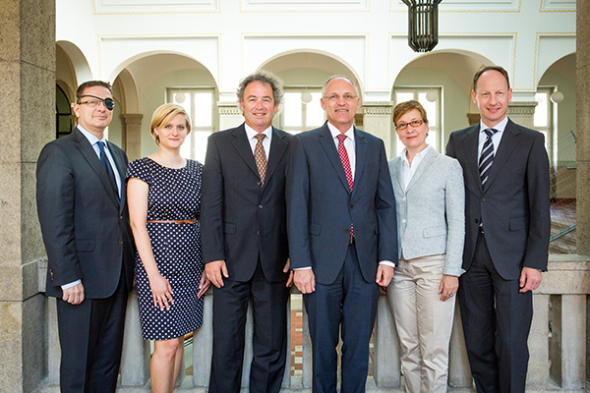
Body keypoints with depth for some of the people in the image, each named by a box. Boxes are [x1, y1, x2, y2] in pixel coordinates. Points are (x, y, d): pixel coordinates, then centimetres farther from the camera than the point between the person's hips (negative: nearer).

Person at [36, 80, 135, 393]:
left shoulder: (118, 154, 16)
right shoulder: (58, 152, -7)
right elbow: (54, 222, -14)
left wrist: (130, 264, 7)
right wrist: (68, 279, -18)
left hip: (117, 277, 7)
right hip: (82, 281, -7)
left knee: (109, 361, 16)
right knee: (78, 366, 7)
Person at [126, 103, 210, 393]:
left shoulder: (197, 170, 11)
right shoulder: (142, 169, -4)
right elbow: (137, 225, -9)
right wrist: (154, 274, -15)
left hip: (190, 261, 5)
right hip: (157, 259, -5)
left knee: (178, 339, 12)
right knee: (167, 344, -2)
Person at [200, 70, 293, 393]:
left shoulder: (292, 145, 7)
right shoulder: (220, 143, 6)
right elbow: (211, 204, 0)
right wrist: (212, 256, -7)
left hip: (275, 261, 1)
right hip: (231, 259, -1)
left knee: (272, 346, 12)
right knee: (226, 344, 8)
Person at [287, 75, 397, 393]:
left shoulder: (374, 146, 12)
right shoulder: (305, 144, 2)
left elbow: (386, 205, 9)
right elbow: (296, 208, -3)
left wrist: (387, 258, 0)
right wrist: (301, 263, -10)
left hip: (366, 261, 3)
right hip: (323, 260, -2)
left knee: (359, 345, 11)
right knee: (323, 346, 10)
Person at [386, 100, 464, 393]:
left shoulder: (448, 166, 1)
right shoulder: (390, 168, 12)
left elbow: (457, 222, -2)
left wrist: (452, 271, -9)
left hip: (433, 263, -3)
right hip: (399, 266, 4)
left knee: (434, 349, -1)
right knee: (408, 347, 10)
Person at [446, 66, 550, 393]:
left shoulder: (530, 141, 3)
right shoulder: (458, 140, 11)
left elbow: (540, 208, 0)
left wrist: (535, 262, -7)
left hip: (511, 255, -2)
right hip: (469, 255, 3)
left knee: (511, 344, 1)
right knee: (477, 342, 11)